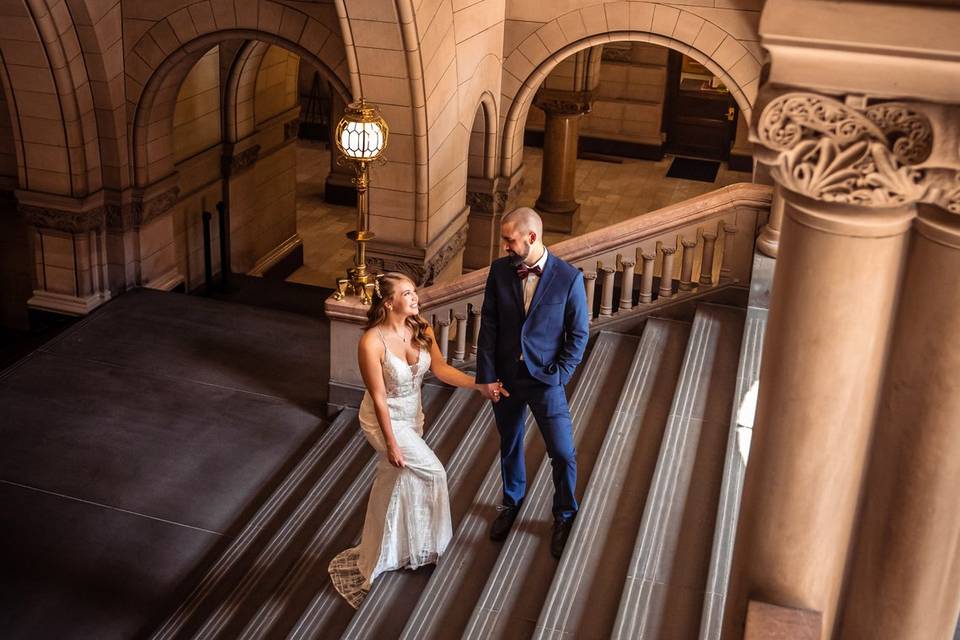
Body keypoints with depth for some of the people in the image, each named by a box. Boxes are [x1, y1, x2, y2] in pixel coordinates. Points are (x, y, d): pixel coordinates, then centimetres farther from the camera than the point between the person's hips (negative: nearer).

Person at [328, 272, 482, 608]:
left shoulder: (421, 330, -11)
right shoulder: (372, 342, -29)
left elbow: (440, 369, -1)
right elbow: (378, 397, -24)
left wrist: (480, 385, -11)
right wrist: (392, 444, -20)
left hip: (412, 416, 7)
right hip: (385, 420, -7)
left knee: (396, 483, 19)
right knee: (431, 473, -3)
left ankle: (374, 560, 40)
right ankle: (429, 543, 24)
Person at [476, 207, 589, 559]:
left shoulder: (569, 277, -14)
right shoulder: (499, 270, -6)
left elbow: (579, 334, -7)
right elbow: (488, 326, -2)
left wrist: (558, 377, -11)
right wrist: (486, 376, -5)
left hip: (546, 380, -3)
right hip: (505, 378, 3)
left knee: (563, 454, 1)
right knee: (509, 446, 20)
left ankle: (564, 515, 27)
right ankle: (511, 501, 46)